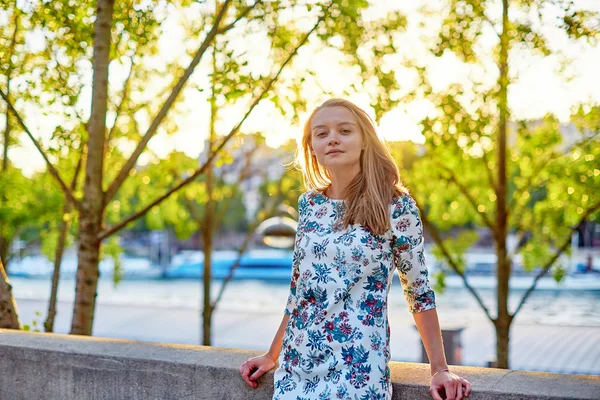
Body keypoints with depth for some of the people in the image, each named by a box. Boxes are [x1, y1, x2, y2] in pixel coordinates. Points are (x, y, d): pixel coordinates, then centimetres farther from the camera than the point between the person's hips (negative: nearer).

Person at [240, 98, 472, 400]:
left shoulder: (397, 206, -8)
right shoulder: (308, 203, 4)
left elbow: (419, 290, -3)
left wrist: (439, 369, -6)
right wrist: (273, 355, 14)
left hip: (358, 367, -4)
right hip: (297, 362, 4)